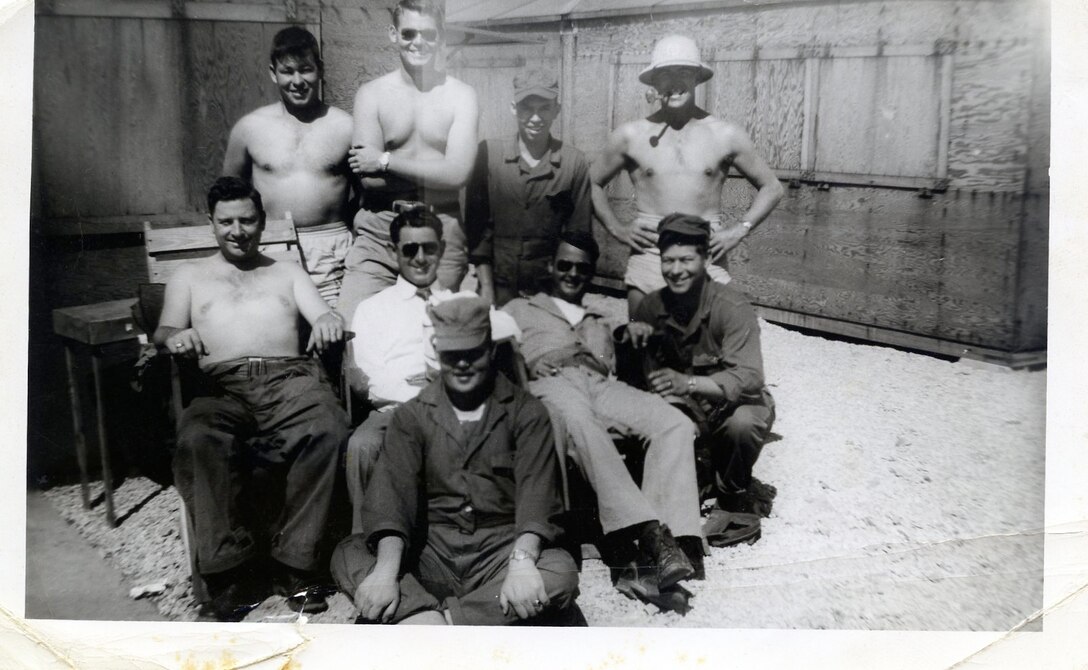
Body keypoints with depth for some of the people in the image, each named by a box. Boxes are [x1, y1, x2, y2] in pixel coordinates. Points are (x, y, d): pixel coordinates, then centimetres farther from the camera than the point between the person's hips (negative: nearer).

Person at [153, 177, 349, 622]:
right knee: (196, 438, -36)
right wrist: (175, 336, -11)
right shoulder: (190, 276, 29)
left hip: (289, 377, 0)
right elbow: (164, 330, 15)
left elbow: (322, 314, 15)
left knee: (327, 428, -34)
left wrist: (329, 321, -12)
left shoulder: (287, 273, 29)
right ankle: (230, 575, -28)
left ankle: (296, 564, -24)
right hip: (222, 386, 0)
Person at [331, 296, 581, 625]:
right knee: (348, 554, -20)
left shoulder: (526, 412, 4)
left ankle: (421, 623, -29)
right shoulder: (412, 415, 8)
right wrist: (387, 569, -25)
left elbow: (536, 489, -9)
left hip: (500, 553, -1)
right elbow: (393, 487, -7)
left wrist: (522, 561, -29)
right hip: (431, 553, 1)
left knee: (560, 573, -31)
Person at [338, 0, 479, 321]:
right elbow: (369, 178, -6)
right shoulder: (371, 94, 3)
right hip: (378, 231, 0)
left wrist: (386, 161, -9)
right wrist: (432, 170, -8)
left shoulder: (460, 95, 2)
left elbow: (458, 173, -11)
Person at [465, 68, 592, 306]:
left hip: (550, 290, 0)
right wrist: (486, 287, -5)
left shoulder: (574, 162, -3)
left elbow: (579, 235, 1)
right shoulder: (489, 152, -2)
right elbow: (476, 222, 0)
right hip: (498, 286, 0)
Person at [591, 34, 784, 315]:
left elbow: (771, 188, 11)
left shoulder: (726, 135, 4)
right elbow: (592, 184, 15)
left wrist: (739, 229, -2)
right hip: (649, 252, 0)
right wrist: (616, 228, 3)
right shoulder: (630, 135, 4)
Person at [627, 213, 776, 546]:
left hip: (734, 405, -3)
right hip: (687, 409, 4)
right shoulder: (652, 307, -4)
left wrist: (688, 383, -47)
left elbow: (747, 378, -32)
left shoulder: (731, 307, -20)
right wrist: (629, 336, -21)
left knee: (741, 423, -37)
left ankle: (738, 506, -7)